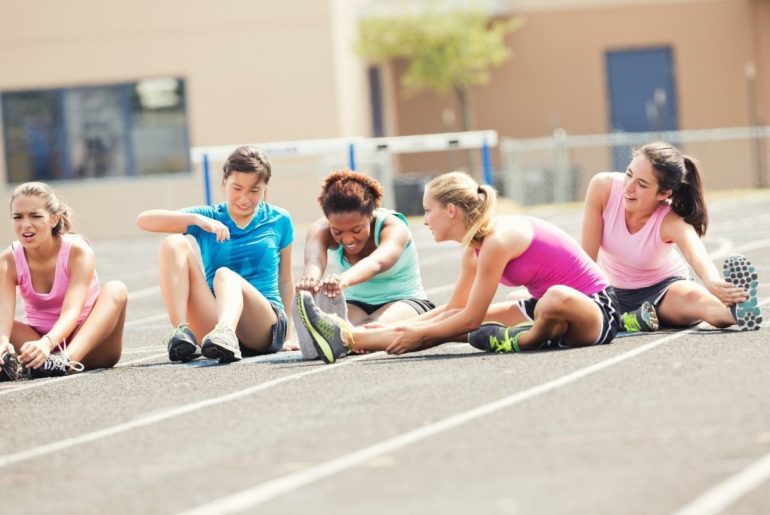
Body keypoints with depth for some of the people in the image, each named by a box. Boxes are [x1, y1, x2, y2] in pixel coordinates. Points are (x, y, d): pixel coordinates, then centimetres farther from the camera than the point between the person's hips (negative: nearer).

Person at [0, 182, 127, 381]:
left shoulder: (78, 250, -17)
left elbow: (71, 311, -32)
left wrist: (47, 343, -53)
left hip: (87, 344, -2)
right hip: (39, 340, 2)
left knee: (115, 290, -30)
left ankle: (68, 359, -51)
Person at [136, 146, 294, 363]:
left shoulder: (279, 221, 13)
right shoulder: (208, 217, 11)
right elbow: (144, 220, -2)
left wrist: (287, 332, 12)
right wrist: (197, 219, -16)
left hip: (264, 329, -1)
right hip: (213, 321, 1)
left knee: (225, 274, -32)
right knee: (175, 244, -15)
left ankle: (225, 332, -65)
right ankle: (181, 331, -35)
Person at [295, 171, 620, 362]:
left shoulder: (497, 240, -22)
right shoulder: (474, 249, 6)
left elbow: (471, 319, -18)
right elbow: (455, 308, 17)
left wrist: (420, 334, -7)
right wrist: (395, 328, 12)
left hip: (593, 310, -8)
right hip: (545, 307, 8)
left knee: (557, 298, -44)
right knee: (450, 323, 0)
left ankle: (523, 340, -13)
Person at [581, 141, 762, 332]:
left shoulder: (672, 222, -29)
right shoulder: (603, 187, -22)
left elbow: (697, 255, -51)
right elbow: (588, 257, -17)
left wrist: (714, 283, -72)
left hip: (662, 289, -3)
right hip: (613, 292, 3)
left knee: (693, 297, -38)